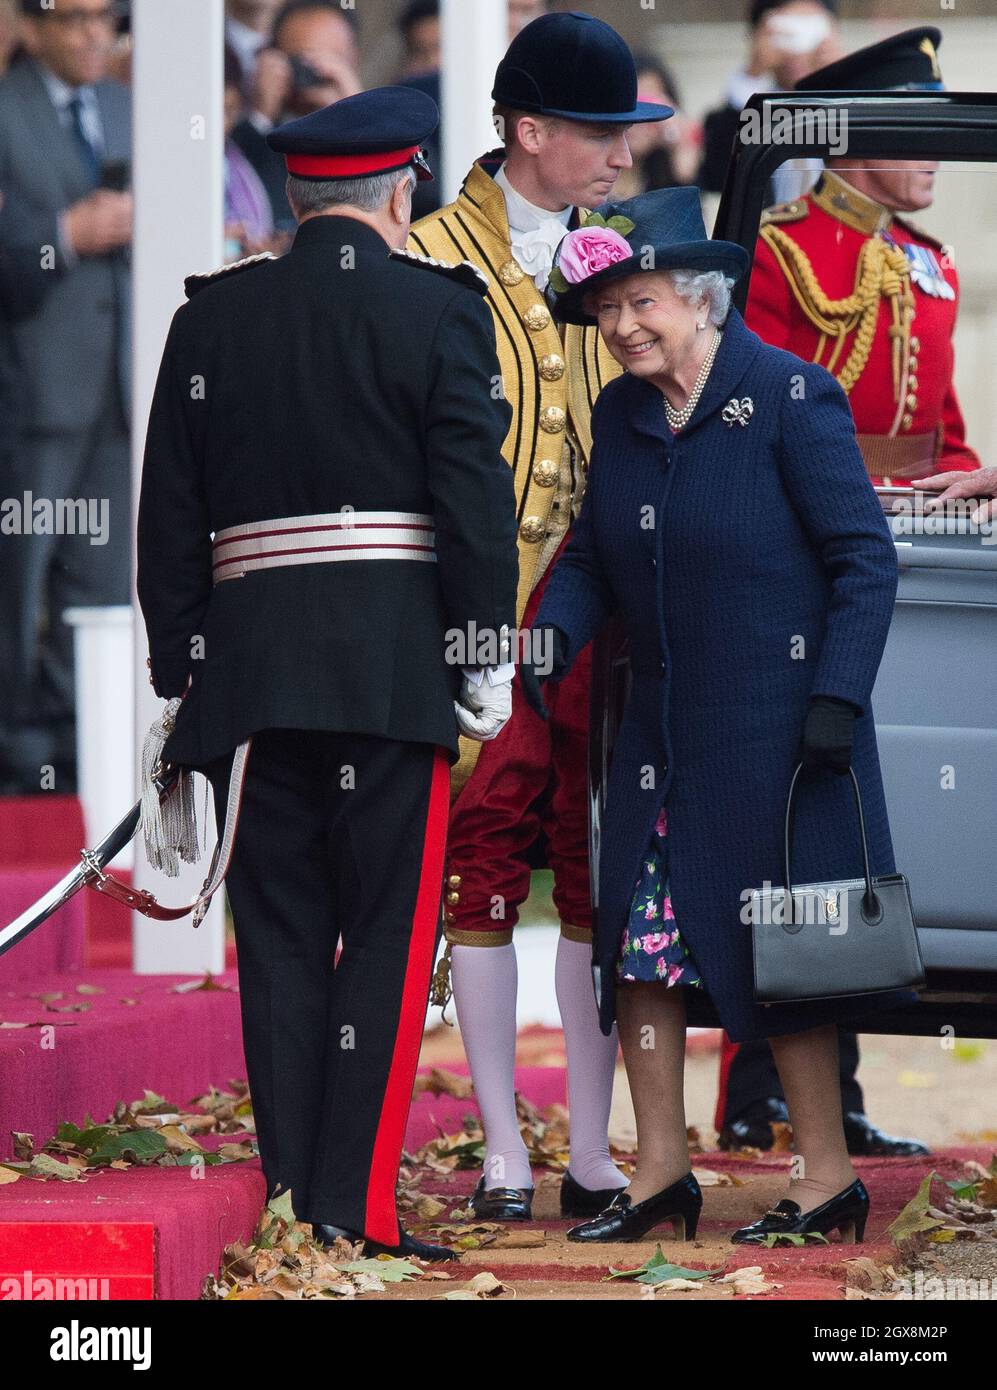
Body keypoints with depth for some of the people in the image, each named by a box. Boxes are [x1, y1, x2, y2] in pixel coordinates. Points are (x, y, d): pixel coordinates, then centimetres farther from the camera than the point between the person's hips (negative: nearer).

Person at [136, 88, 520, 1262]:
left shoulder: (210, 319, 9)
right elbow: (475, 496, -7)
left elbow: (168, 514, 9)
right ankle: (357, 1211, -6)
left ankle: (291, 1210, 5)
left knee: (280, 941, 7)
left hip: (250, 668, 3)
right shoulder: (438, 310, -1)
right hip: (393, 667, -3)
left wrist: (179, 674, 13)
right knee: (387, 937, 0)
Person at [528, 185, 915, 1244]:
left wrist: (838, 699, -16)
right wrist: (554, 635, -7)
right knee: (638, 944, 2)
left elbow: (865, 558, -10)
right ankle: (658, 1175, 11)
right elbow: (592, 554, 13)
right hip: (662, 732, 6)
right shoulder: (620, 415, 9)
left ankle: (828, 1178, 7)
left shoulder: (790, 399, -10)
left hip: (775, 728, -6)